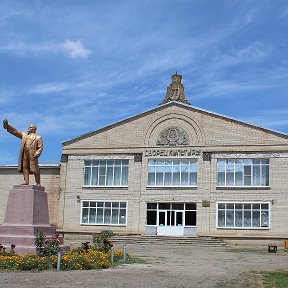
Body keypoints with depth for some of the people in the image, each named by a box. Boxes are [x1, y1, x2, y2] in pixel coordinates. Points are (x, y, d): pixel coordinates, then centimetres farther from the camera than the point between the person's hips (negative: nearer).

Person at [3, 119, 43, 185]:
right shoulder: (24, 135, 23)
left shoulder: (38, 137, 10)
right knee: (25, 167, -4)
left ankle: (38, 183, -2)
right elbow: (15, 131, 18)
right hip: (24, 154, 5)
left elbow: (40, 147, 2)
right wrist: (7, 126, 8)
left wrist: (37, 154, -14)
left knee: (35, 169, -6)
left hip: (32, 155, -4)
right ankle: (26, 181, -5)